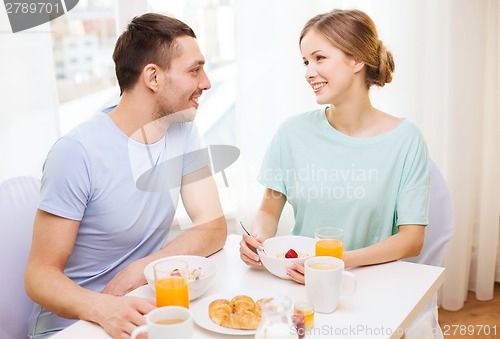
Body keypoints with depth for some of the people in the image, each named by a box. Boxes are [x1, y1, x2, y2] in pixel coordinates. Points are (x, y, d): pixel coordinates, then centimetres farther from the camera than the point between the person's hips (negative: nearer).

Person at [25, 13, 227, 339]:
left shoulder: (183, 131, -2)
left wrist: (140, 269, -19)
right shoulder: (77, 153, -18)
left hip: (142, 306, 5)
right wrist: (103, 308, -33)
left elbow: (214, 227, -5)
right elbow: (41, 275, -14)